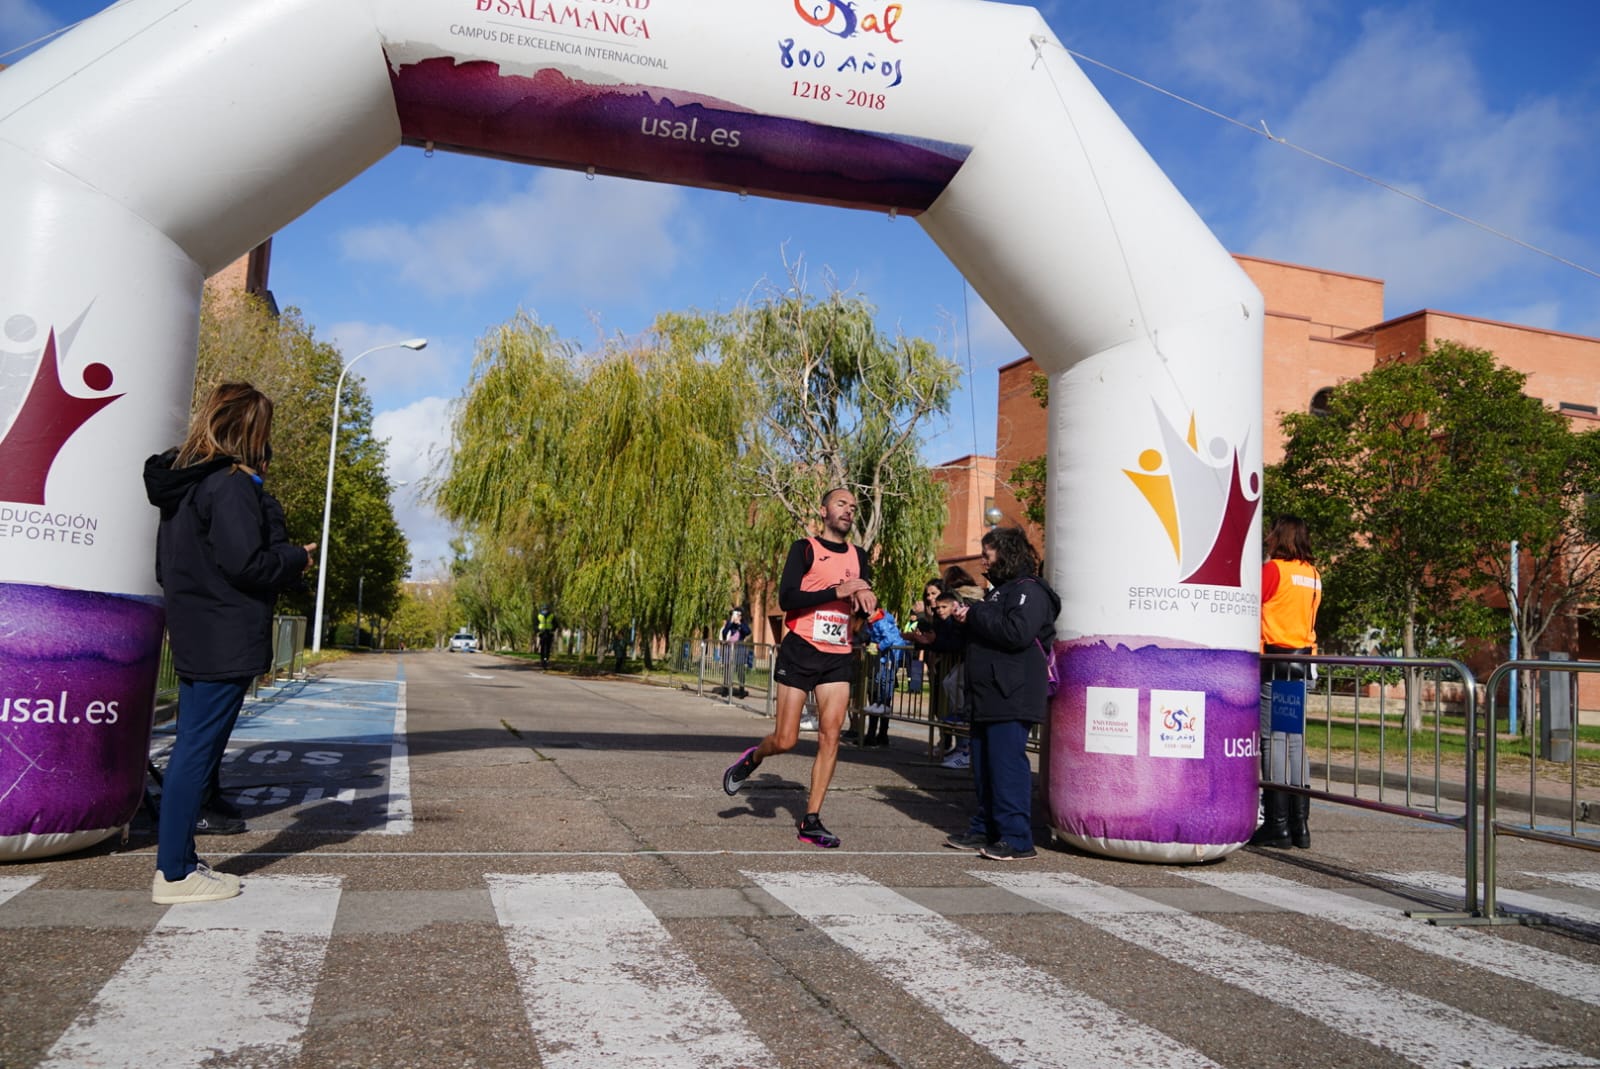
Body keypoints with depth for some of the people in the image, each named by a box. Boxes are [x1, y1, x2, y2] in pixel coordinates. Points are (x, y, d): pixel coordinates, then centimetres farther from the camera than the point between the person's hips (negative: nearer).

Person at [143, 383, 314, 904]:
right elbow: (245, 563, -21)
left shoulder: (182, 482, 14)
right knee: (198, 751, -4)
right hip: (226, 640, -9)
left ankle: (178, 861, 21)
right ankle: (174, 874, 3)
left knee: (191, 749, 14)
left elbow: (166, 565, 20)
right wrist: (296, 558, -5)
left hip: (194, 636, 9)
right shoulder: (232, 484, -15)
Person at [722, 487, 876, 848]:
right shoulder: (805, 548, -2)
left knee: (830, 736, -5)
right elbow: (786, 598, -13)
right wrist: (837, 591, -19)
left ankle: (811, 821, 2)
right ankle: (752, 758, 30)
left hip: (839, 656, 4)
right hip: (800, 651, -4)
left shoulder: (858, 556, 14)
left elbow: (865, 603, 15)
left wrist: (864, 593, -8)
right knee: (785, 740, -4)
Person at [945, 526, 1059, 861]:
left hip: (1012, 698, -10)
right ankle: (985, 830, 23)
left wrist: (975, 616, -15)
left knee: (1007, 765, -11)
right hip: (988, 698, 10)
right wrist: (967, 619, 9)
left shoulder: (1029, 590, -10)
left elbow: (1017, 632, -26)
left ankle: (1017, 839, -6)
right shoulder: (1000, 589, 22)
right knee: (984, 767, 14)